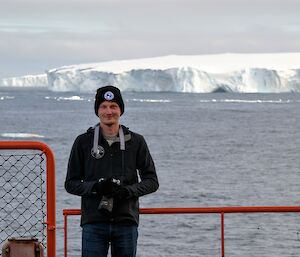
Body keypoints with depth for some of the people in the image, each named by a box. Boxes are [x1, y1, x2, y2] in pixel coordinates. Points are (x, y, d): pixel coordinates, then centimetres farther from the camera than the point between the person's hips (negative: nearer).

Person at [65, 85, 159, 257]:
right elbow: (71, 183, 6)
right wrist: (96, 187, -13)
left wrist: (128, 191, -12)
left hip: (126, 222, 1)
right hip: (93, 223, -1)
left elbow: (152, 181, 7)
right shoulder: (84, 142, 5)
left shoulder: (136, 142, 7)